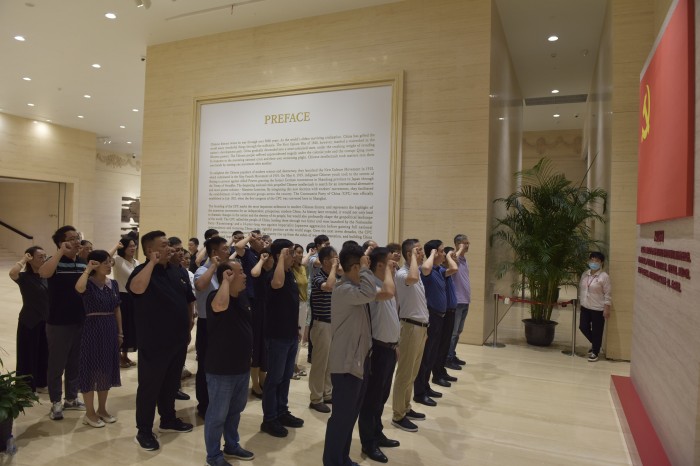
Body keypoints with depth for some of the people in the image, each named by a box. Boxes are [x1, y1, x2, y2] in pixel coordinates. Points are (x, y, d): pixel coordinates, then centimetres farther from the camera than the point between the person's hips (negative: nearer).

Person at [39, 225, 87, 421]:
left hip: (81, 322, 5)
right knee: (56, 364, 7)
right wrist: (61, 252, -30)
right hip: (58, 323, -5)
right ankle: (56, 402, 20)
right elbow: (43, 273, -32)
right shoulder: (55, 262, -9)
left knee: (75, 363, 15)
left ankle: (71, 398, 29)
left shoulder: (84, 263, 6)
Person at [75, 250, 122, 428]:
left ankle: (102, 409, 28)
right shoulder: (88, 283, -11)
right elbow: (79, 288, -38)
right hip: (93, 328, -6)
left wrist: (120, 331, 11)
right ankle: (90, 413, 16)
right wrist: (88, 269, -29)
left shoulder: (113, 284, 6)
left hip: (110, 329, 6)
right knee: (91, 369, 3)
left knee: (107, 369, 13)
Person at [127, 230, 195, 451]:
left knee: (171, 382, 19)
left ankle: (168, 420, 36)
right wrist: (152, 263, -30)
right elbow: (137, 288, -36)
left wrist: (188, 326, 15)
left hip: (178, 339, 6)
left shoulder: (178, 270, 7)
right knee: (150, 385, 4)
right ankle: (144, 431, 17)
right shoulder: (143, 271, -12)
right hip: (154, 342, -6)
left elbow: (190, 299, 16)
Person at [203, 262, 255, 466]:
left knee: (235, 410, 22)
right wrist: (226, 281, -31)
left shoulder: (242, 297, 5)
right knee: (218, 414, 7)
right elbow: (221, 306, -46)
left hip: (241, 367, 8)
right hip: (220, 369, -8)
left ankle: (232, 446, 39)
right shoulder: (216, 296, -20)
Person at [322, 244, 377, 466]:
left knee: (351, 414, 18)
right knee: (341, 416, 1)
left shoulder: (355, 287, 12)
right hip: (346, 363, -10)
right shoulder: (343, 290, -20)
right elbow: (370, 293, -36)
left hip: (359, 359, 10)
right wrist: (365, 268, -25)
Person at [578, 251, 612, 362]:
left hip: (598, 309, -6)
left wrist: (607, 309, -15)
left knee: (596, 331, 4)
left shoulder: (604, 276, -13)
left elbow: (608, 294, -13)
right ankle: (594, 344, 34)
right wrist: (580, 301, 14)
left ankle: (595, 352, 19)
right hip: (585, 307, 6)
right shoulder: (585, 274, 6)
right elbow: (580, 288, 15)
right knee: (583, 327, 8)